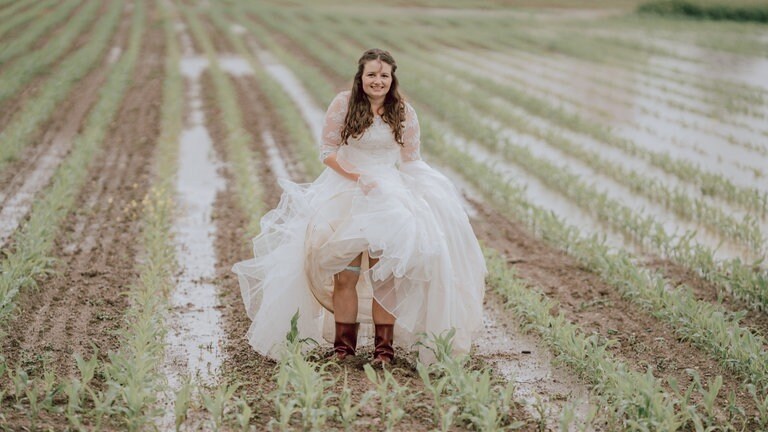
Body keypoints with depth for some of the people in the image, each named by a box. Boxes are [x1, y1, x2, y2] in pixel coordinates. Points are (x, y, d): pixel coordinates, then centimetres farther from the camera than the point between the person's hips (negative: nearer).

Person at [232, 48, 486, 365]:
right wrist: (359, 178, -12)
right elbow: (327, 151, -1)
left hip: (392, 193, 1)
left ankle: (384, 346, 1)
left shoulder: (404, 113, 3)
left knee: (385, 274, -7)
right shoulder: (343, 104, -2)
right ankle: (343, 345, 4)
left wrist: (403, 195, -4)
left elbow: (411, 160, 10)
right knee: (345, 274, -6)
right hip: (346, 191, -1)